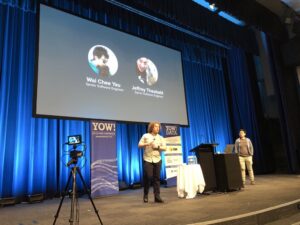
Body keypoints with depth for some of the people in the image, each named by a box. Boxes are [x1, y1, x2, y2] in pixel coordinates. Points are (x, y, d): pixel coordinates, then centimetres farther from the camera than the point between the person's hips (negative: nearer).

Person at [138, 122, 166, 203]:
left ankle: (157, 196, 8)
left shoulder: (160, 138, 10)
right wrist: (147, 144, -15)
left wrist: (157, 147, -13)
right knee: (148, 177, -5)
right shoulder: (145, 136, 4)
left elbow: (165, 148, 4)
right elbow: (139, 145, 0)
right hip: (147, 160, -2)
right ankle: (145, 195, 15)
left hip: (157, 160, 3)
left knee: (157, 178, 2)